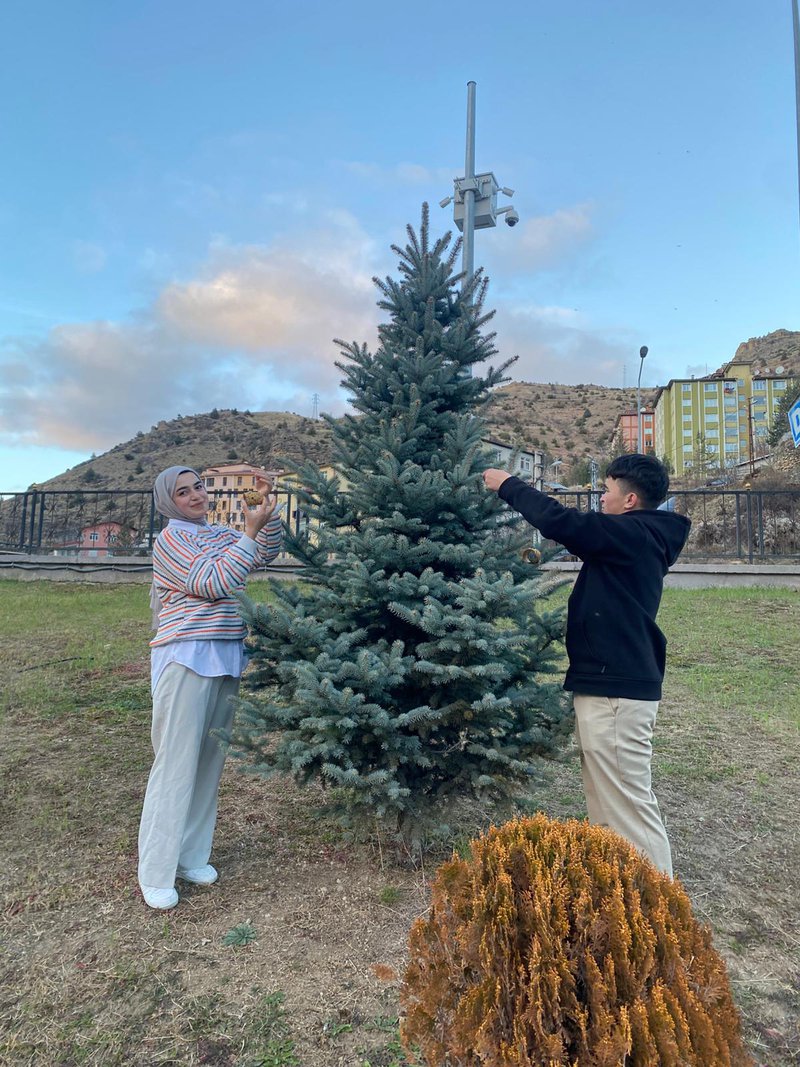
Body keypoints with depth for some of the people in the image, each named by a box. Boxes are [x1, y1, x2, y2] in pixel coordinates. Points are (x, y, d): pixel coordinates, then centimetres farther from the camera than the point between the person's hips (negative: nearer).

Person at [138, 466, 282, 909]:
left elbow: (267, 552, 7)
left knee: (210, 760, 10)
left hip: (225, 657, 7)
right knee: (176, 762, -3)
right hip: (186, 658, -7)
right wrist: (250, 530, -16)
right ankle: (156, 874, 9)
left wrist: (268, 510, -6)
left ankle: (192, 856, 22)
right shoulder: (171, 538, -6)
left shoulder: (220, 535, 15)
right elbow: (213, 583, -16)